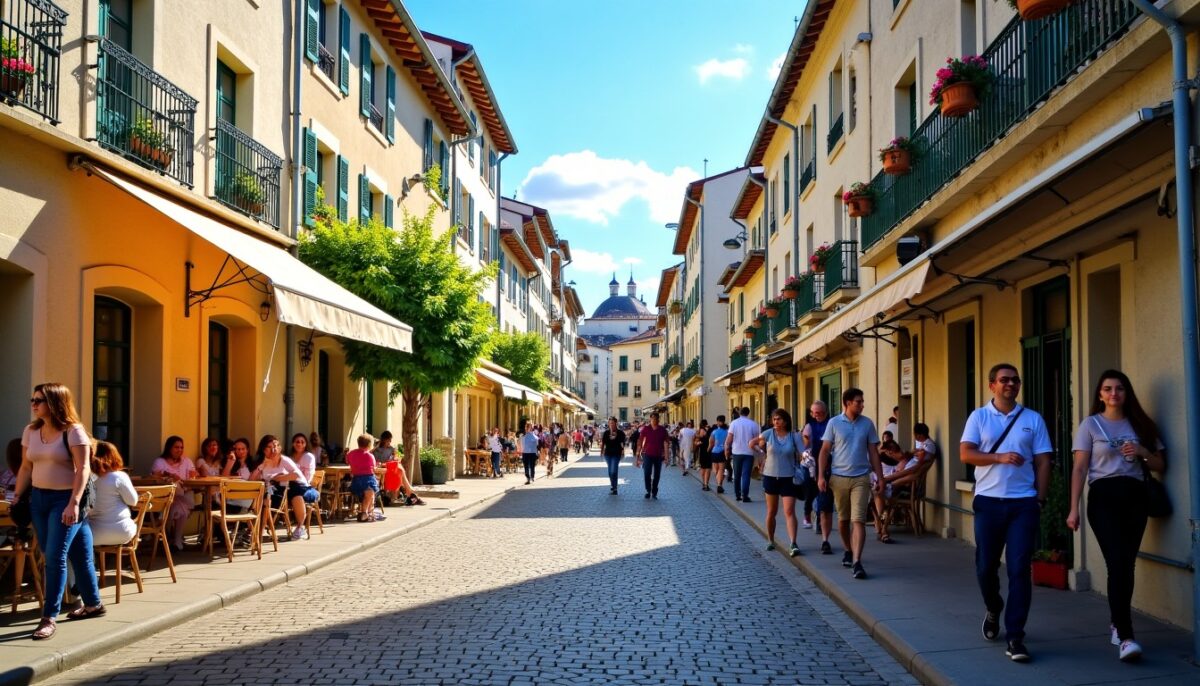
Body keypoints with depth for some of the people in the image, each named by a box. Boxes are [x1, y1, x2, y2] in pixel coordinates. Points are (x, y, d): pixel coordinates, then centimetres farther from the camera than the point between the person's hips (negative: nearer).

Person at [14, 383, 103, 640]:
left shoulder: (73, 431, -10)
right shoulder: (30, 431, 9)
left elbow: (83, 469, -15)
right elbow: (26, 469, 14)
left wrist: (74, 503, -22)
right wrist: (17, 499, 10)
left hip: (65, 499, -7)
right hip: (38, 498, 7)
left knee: (55, 557, -9)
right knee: (52, 557, 10)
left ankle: (50, 617, -3)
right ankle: (92, 604, 22)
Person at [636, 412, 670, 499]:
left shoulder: (662, 429, 0)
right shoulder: (645, 429, -3)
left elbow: (666, 442, 3)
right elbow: (640, 441, -1)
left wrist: (666, 455, -3)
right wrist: (638, 454, -5)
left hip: (658, 455, 2)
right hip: (647, 455, -2)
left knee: (657, 475, 7)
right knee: (647, 474, -6)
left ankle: (654, 492, 18)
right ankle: (648, 491, 10)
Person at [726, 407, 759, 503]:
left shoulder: (734, 423, -2)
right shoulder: (753, 424, -2)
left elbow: (729, 439, -5)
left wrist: (727, 449, 5)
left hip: (736, 452, 1)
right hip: (749, 453, -1)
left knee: (737, 475, 13)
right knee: (746, 475, -3)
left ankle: (738, 495, 18)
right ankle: (745, 496, -12)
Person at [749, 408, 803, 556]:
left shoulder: (793, 436, -5)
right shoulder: (769, 433, -3)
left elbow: (802, 455, -5)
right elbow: (752, 444, 8)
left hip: (788, 478, -2)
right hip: (770, 476, 2)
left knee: (789, 512, -12)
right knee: (771, 512, 13)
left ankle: (793, 544, -18)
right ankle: (770, 541, 28)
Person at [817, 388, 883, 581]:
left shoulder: (867, 424, 4)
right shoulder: (834, 423, -1)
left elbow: (873, 452, 8)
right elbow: (825, 450, 1)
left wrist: (880, 477, 4)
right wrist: (821, 476, -7)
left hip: (861, 478, 0)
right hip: (839, 477, 0)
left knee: (859, 520, -9)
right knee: (843, 519, 14)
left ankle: (857, 562, -14)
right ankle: (847, 550, 36)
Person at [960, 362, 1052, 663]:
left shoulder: (1033, 419, 7)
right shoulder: (979, 417, 5)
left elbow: (1042, 462, 7)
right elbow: (965, 454, -5)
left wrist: (1039, 500, 0)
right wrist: (1000, 458, -18)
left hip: (1023, 503, 0)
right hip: (988, 501, 0)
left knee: (1019, 570, -5)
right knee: (986, 565, 7)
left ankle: (1014, 637, -2)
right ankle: (993, 610, 37)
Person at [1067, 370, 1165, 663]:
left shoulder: (1140, 425, 15)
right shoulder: (1090, 425, 4)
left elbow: (1160, 465, 17)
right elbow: (1079, 469, 0)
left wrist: (1142, 452, -5)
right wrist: (1074, 508, -8)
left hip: (1135, 497, 4)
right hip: (1104, 497, -4)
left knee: (1126, 564, 4)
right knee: (1118, 564, -14)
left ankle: (1116, 623, 25)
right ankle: (1125, 637, -17)